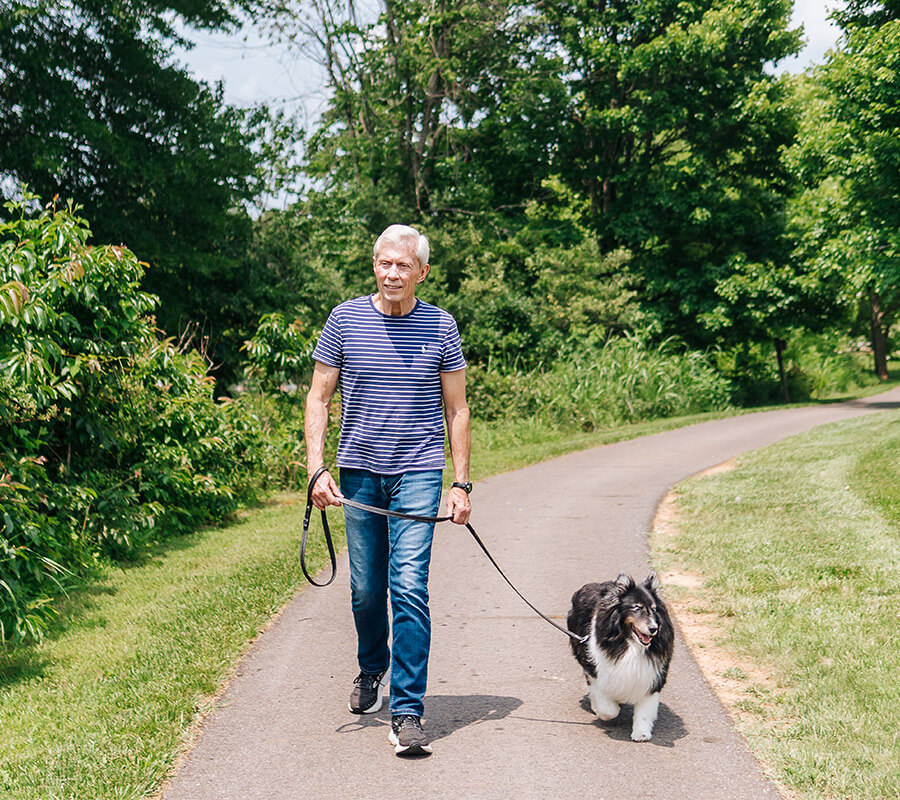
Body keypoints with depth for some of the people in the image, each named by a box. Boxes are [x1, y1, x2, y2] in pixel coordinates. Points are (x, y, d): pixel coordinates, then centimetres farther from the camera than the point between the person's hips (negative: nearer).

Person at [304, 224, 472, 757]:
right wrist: (317, 469, -5)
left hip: (418, 473, -2)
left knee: (409, 589, -11)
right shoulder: (345, 320, 1)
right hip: (359, 472, 2)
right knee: (366, 588, 11)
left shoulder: (441, 326, 1)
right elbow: (319, 398, 5)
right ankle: (372, 669, 40)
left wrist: (462, 483, 1)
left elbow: (456, 409, 7)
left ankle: (408, 712, -7)